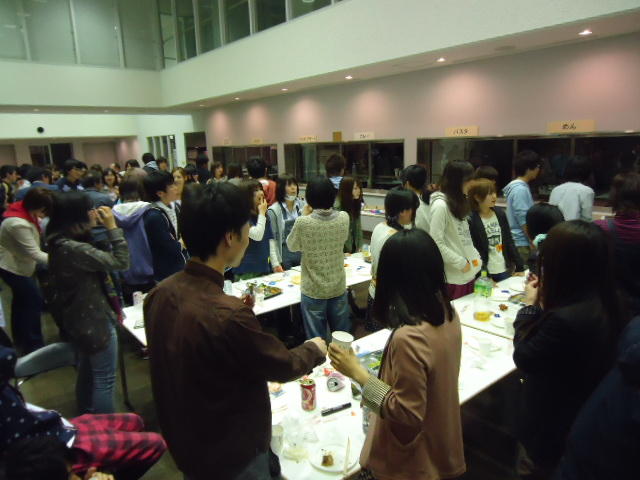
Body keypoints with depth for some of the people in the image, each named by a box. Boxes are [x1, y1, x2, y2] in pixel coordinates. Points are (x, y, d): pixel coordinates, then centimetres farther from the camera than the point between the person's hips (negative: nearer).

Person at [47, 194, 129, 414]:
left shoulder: (60, 242, 1)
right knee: (104, 380, 5)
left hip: (79, 318, 10)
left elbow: (96, 257, 11)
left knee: (86, 372, 27)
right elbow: (121, 262, -28)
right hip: (94, 320, -10)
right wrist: (112, 227, -20)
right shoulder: (73, 248, -29)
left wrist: (100, 228, 1)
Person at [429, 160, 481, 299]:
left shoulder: (459, 202, 11)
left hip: (470, 273, 8)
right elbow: (436, 242, -19)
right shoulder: (440, 205, -16)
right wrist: (461, 263, -14)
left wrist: (476, 257, 7)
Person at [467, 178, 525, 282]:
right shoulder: (471, 220, -13)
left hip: (505, 271, 5)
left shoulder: (500, 213, 5)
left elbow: (509, 243, 9)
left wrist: (520, 268, 7)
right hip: (486, 274, -5)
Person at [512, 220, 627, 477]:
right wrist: (544, 303, -3)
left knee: (533, 469, 19)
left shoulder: (565, 319, -38)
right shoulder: (605, 306, -9)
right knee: (559, 470, 30)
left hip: (550, 431, -7)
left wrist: (530, 306, -12)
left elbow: (523, 358, -21)